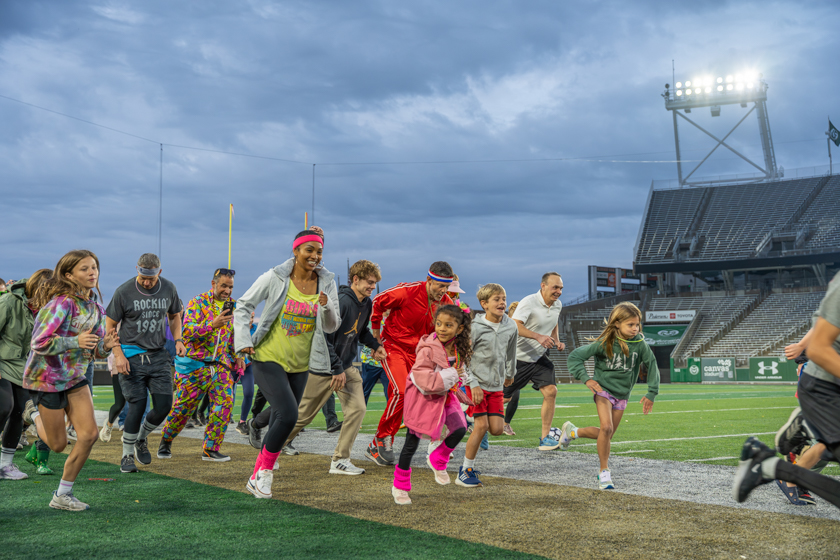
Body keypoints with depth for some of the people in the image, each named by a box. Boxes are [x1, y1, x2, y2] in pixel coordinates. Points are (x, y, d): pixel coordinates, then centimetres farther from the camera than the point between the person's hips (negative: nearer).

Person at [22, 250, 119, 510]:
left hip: (74, 377, 7)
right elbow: (39, 342, -26)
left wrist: (106, 346, -15)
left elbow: (95, 350, 9)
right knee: (58, 444, 4)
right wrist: (75, 342, -39)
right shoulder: (62, 302, -21)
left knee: (90, 433, -6)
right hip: (47, 376, -7)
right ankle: (34, 412, 36)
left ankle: (62, 495, 10)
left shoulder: (95, 308, 3)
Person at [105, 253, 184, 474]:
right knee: (137, 405, -9)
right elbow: (110, 326, 0)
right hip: (132, 355, -3)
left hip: (158, 354, 3)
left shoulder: (168, 289, 3)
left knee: (164, 405, -4)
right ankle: (127, 455, 8)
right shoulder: (123, 292, -7)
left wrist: (178, 339, 2)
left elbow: (174, 316, 19)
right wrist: (118, 355, -12)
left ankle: (141, 438, 26)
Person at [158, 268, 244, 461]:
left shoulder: (234, 306, 9)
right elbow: (187, 331, -20)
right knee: (183, 406, 4)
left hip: (221, 365, 4)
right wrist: (213, 324, -31)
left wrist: (237, 356, 11)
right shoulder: (198, 302, -7)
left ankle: (210, 449, -1)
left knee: (225, 402, -11)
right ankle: (165, 441, 29)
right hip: (195, 364, -4)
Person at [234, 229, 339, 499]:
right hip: (269, 358, -5)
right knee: (288, 415, -20)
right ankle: (265, 470, 1)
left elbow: (332, 327, 5)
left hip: (300, 365, 5)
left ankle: (257, 477, 27)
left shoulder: (327, 282, 0)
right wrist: (243, 339, -11)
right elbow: (243, 306, 1)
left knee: (281, 421, 11)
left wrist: (327, 307, -16)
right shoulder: (275, 278, -10)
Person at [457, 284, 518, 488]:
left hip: (496, 385, 5)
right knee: (481, 426, -12)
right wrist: (473, 384, -15)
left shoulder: (511, 327, 0)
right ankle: (466, 470, 1)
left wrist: (510, 373, 30)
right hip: (477, 383, -5)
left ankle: (478, 425, 30)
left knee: (497, 429, -4)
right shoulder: (475, 327, -14)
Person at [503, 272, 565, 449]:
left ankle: (545, 438, -5)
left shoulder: (557, 305, 5)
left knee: (550, 391, -13)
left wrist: (556, 341, 6)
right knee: (505, 398, 3)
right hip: (518, 357, -6)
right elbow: (515, 325, -32)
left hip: (540, 358, 6)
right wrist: (538, 336, -43)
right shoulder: (529, 302, -20)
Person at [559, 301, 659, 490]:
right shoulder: (604, 343, -18)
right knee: (606, 428, -23)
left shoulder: (640, 343, -11)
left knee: (607, 434, 9)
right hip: (603, 389, -4)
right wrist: (586, 378, -24)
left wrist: (651, 393, 1)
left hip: (622, 394, 4)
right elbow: (575, 356, -14)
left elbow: (652, 365, 2)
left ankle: (572, 431, 34)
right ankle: (604, 471, -8)